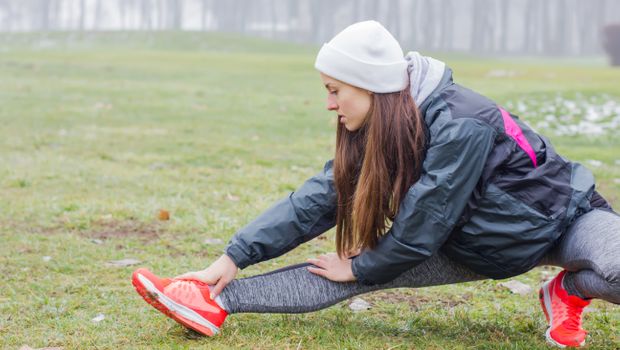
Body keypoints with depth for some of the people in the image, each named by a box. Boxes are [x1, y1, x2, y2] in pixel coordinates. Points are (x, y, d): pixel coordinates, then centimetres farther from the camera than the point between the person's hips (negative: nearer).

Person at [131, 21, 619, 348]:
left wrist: (358, 267, -11)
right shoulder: (373, 133, -10)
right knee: (360, 268, -9)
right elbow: (315, 200, -9)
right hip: (475, 242, 6)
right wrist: (235, 258, -13)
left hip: (560, 218, -6)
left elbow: (419, 230, -26)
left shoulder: (459, 127, -34)